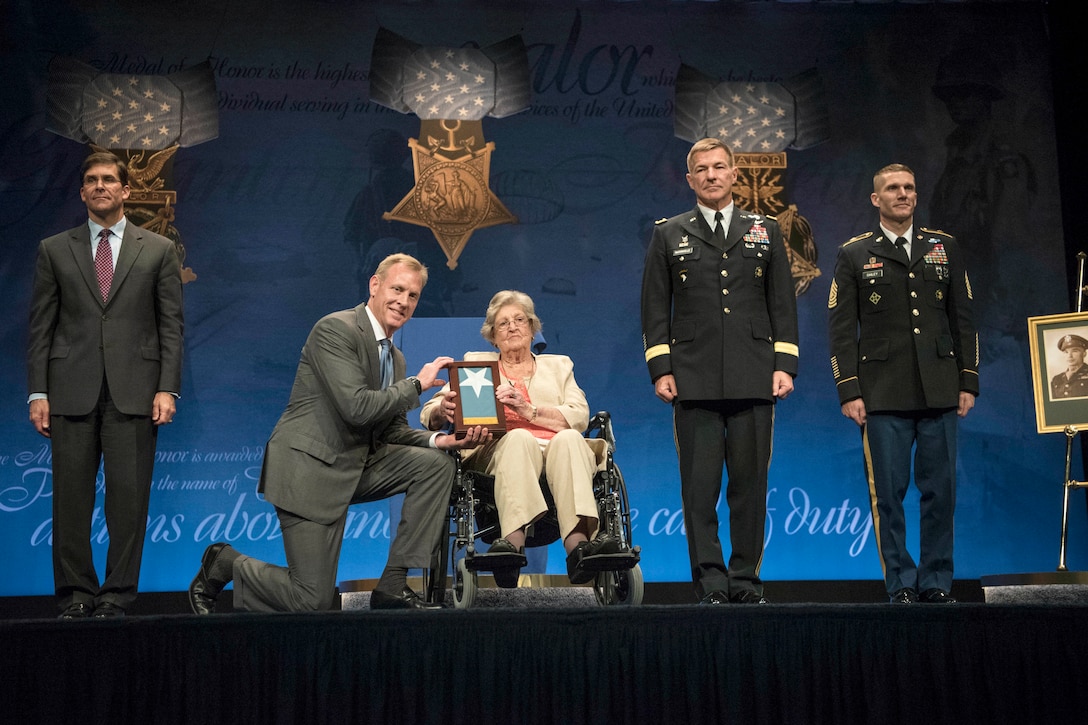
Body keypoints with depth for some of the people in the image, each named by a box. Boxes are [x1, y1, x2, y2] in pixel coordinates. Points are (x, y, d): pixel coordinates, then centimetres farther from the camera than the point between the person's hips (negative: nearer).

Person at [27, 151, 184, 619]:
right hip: (72, 391, 1)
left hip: (134, 391, -1)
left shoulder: (158, 250, 9)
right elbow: (41, 326, 8)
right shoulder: (55, 250, 11)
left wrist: (167, 388, -4)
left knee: (129, 496, -1)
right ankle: (76, 595, 12)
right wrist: (37, 392, 0)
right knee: (71, 496, 2)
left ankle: (118, 596, 7)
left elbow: (171, 325, 5)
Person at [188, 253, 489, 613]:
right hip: (309, 468, -8)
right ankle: (225, 564, 19)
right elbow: (357, 407, -24)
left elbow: (392, 431, 13)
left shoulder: (395, 357, 14)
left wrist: (439, 439, -6)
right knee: (312, 600, -10)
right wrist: (417, 384, -14)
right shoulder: (336, 329, -14)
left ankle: (393, 587, -6)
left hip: (356, 467, 8)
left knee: (435, 463, -11)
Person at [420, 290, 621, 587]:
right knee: (519, 437, -36)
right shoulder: (476, 363, 27)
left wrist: (529, 410, -9)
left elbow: (579, 417, 9)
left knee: (568, 438, -34)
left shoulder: (558, 365, 29)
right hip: (498, 449, -1)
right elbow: (429, 414, 13)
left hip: (556, 449, 1)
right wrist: (444, 409, -14)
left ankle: (578, 543, -55)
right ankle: (513, 540, -58)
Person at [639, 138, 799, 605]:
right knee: (699, 485, -3)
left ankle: (746, 579, 11)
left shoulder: (765, 232, 15)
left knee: (750, 483, 2)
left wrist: (784, 365, 2)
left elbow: (782, 304, 12)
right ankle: (710, 582, 3)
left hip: (753, 379, 1)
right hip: (694, 381, -1)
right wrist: (660, 369, -1)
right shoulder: (669, 235, 12)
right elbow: (655, 308, 8)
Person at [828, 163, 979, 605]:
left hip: (939, 391, 2)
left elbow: (962, 319, 13)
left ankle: (937, 582, 13)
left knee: (940, 489, 3)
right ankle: (900, 583, 7)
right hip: (883, 395, -2)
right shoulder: (854, 255, 7)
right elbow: (842, 330, 2)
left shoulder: (944, 249, 14)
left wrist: (968, 381, 6)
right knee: (888, 492, -2)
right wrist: (849, 391, -5)